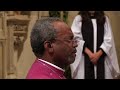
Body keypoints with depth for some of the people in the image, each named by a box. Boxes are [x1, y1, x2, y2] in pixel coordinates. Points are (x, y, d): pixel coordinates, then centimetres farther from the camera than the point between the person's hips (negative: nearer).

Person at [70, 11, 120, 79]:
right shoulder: (78, 19, 6)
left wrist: (98, 54, -10)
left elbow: (109, 40, 4)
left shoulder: (105, 19, 12)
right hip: (84, 58, -1)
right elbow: (76, 38, -3)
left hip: (101, 57, 2)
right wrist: (89, 53, -13)